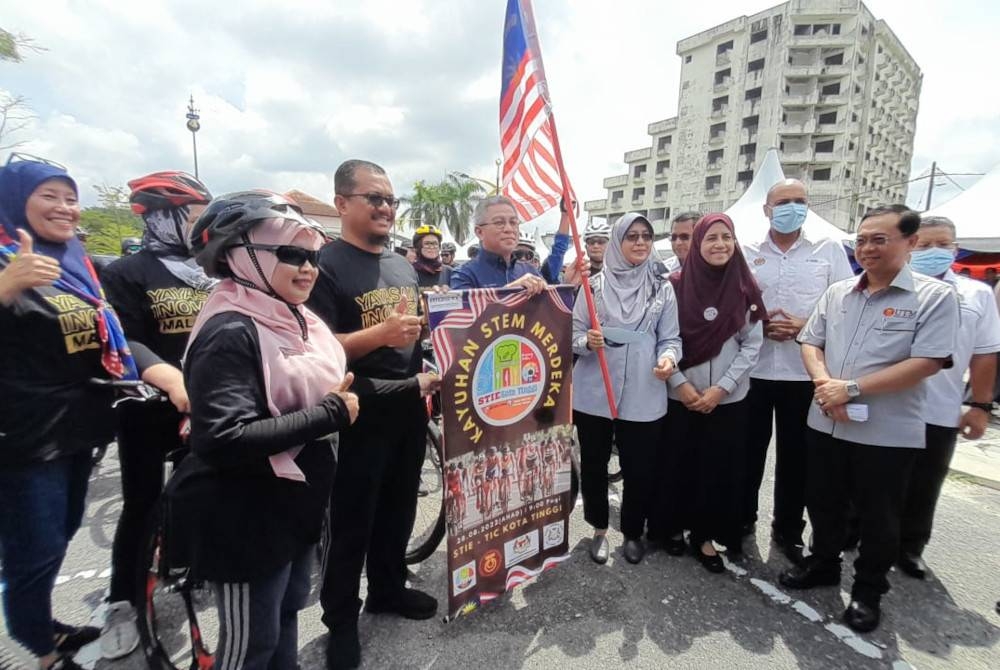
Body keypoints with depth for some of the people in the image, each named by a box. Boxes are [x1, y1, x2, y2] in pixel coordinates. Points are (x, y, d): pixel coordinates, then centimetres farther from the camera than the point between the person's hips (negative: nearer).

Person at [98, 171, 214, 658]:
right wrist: (170, 378, -36)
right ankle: (123, 603, 24)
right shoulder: (127, 273, -7)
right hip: (148, 409, -4)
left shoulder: (213, 273, 9)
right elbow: (120, 344, -19)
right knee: (143, 504, 6)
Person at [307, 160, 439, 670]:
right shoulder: (325, 265, -11)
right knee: (351, 520, 7)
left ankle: (388, 590, 41)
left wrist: (428, 375, 11)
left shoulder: (403, 265, 11)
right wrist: (382, 333, -31)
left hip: (409, 406, 7)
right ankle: (340, 618, 29)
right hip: (360, 412, -7)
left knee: (399, 509, 20)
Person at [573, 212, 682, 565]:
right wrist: (587, 341, -20)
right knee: (593, 464, 12)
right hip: (593, 392, 0)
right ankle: (600, 530, 34)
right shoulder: (596, 284, 0)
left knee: (640, 469, 8)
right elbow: (574, 333, 2)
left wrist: (668, 358, -16)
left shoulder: (662, 288, 4)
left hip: (643, 396, 1)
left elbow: (670, 338, 4)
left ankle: (633, 533, 33)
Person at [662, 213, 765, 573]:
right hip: (680, 396, -1)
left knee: (720, 469, 7)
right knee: (678, 464, 8)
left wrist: (721, 387, -9)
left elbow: (752, 345, 0)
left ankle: (705, 534, 25)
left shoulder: (745, 289, 0)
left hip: (729, 399, 1)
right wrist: (680, 383, -11)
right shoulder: (676, 286, -4)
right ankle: (675, 525, 29)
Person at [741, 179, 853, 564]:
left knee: (796, 455, 9)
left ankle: (788, 531, 27)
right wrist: (758, 326, -11)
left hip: (804, 372, 0)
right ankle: (742, 519, 29)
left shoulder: (830, 250, 6)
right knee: (749, 450, 10)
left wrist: (805, 326, -14)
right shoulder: (747, 254, 7)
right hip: (752, 369, 1)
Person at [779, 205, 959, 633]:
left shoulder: (934, 296, -8)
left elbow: (926, 363, -16)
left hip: (888, 433, -4)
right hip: (825, 424, 4)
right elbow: (810, 343, 6)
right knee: (823, 504, 18)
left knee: (877, 519, 13)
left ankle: (868, 590, 34)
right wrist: (825, 384, -12)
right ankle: (823, 564, 41)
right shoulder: (837, 293, 7)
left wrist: (852, 388, -20)